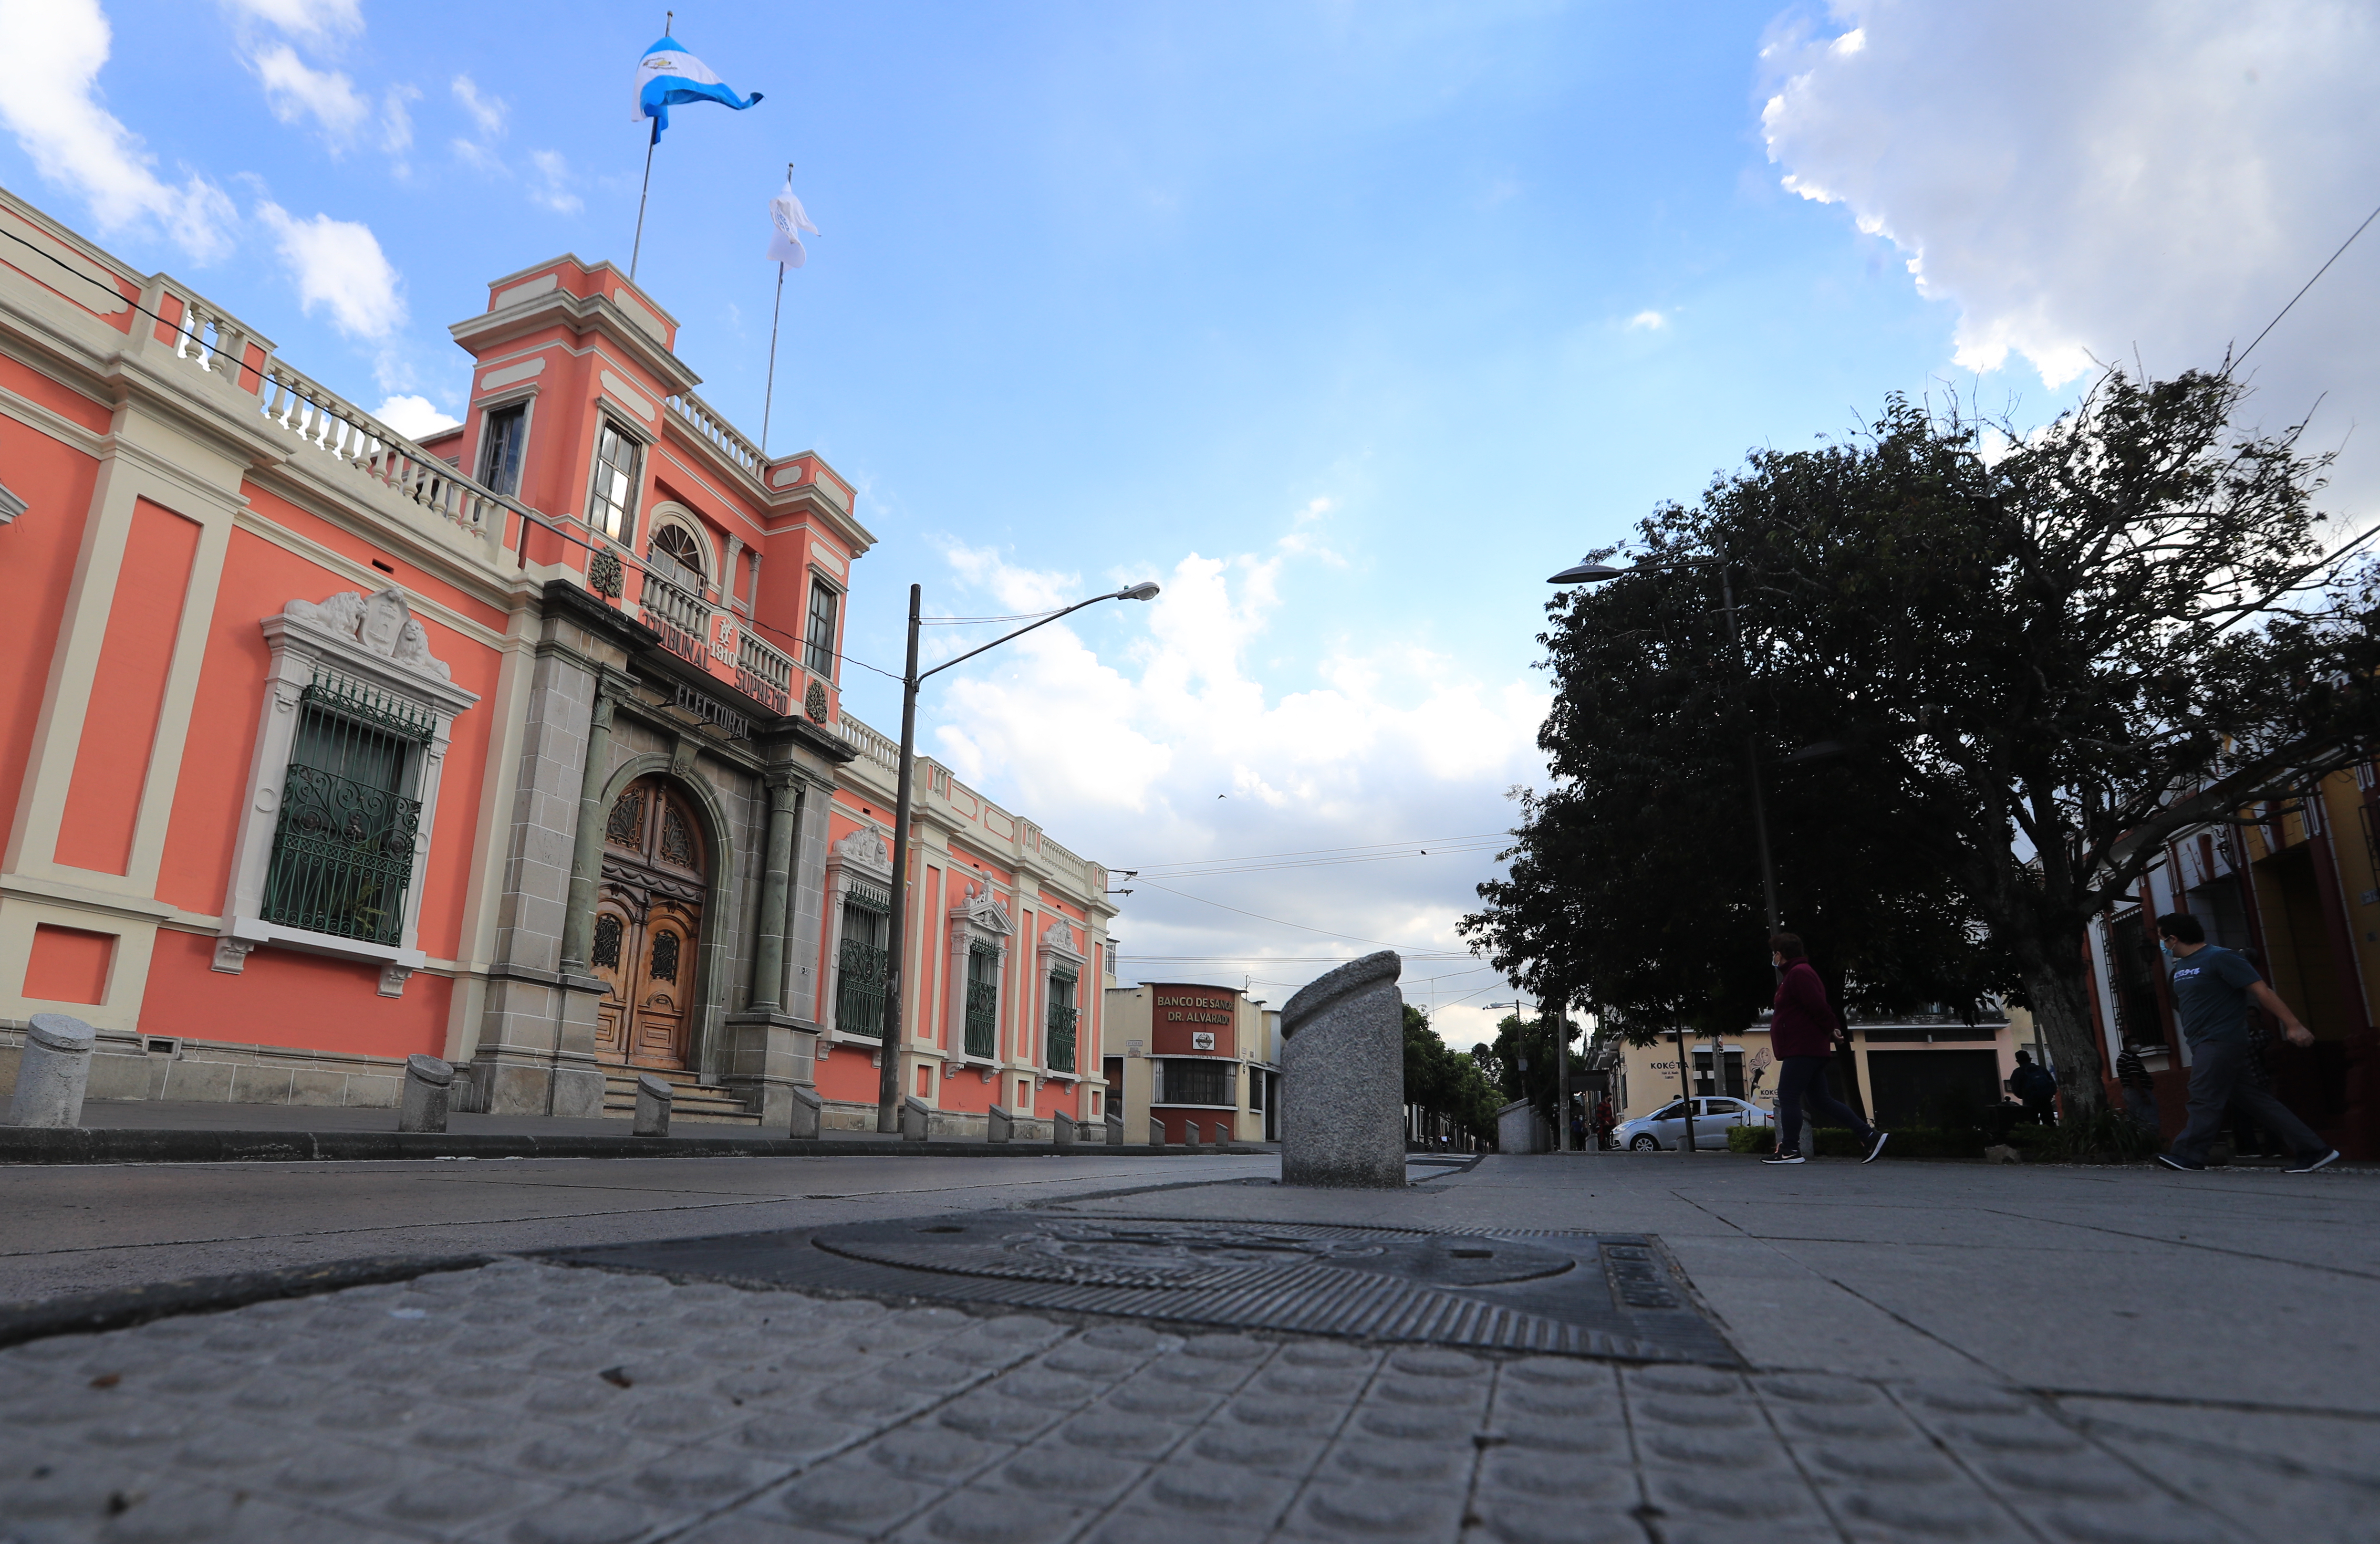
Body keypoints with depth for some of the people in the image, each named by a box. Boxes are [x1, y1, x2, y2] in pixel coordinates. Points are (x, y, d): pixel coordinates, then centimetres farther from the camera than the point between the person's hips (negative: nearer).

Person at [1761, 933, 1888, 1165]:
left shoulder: (1799, 973, -13)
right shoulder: (1798, 973, 21)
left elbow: (1818, 1007, -20)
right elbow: (1818, 1008, 24)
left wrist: (1829, 1031, -9)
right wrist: (1828, 1031, 15)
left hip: (1802, 1049, -11)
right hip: (1809, 1048, 11)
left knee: (1788, 1096, -9)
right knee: (1820, 1100, 11)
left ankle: (1790, 1150, -8)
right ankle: (1869, 1136, 10)